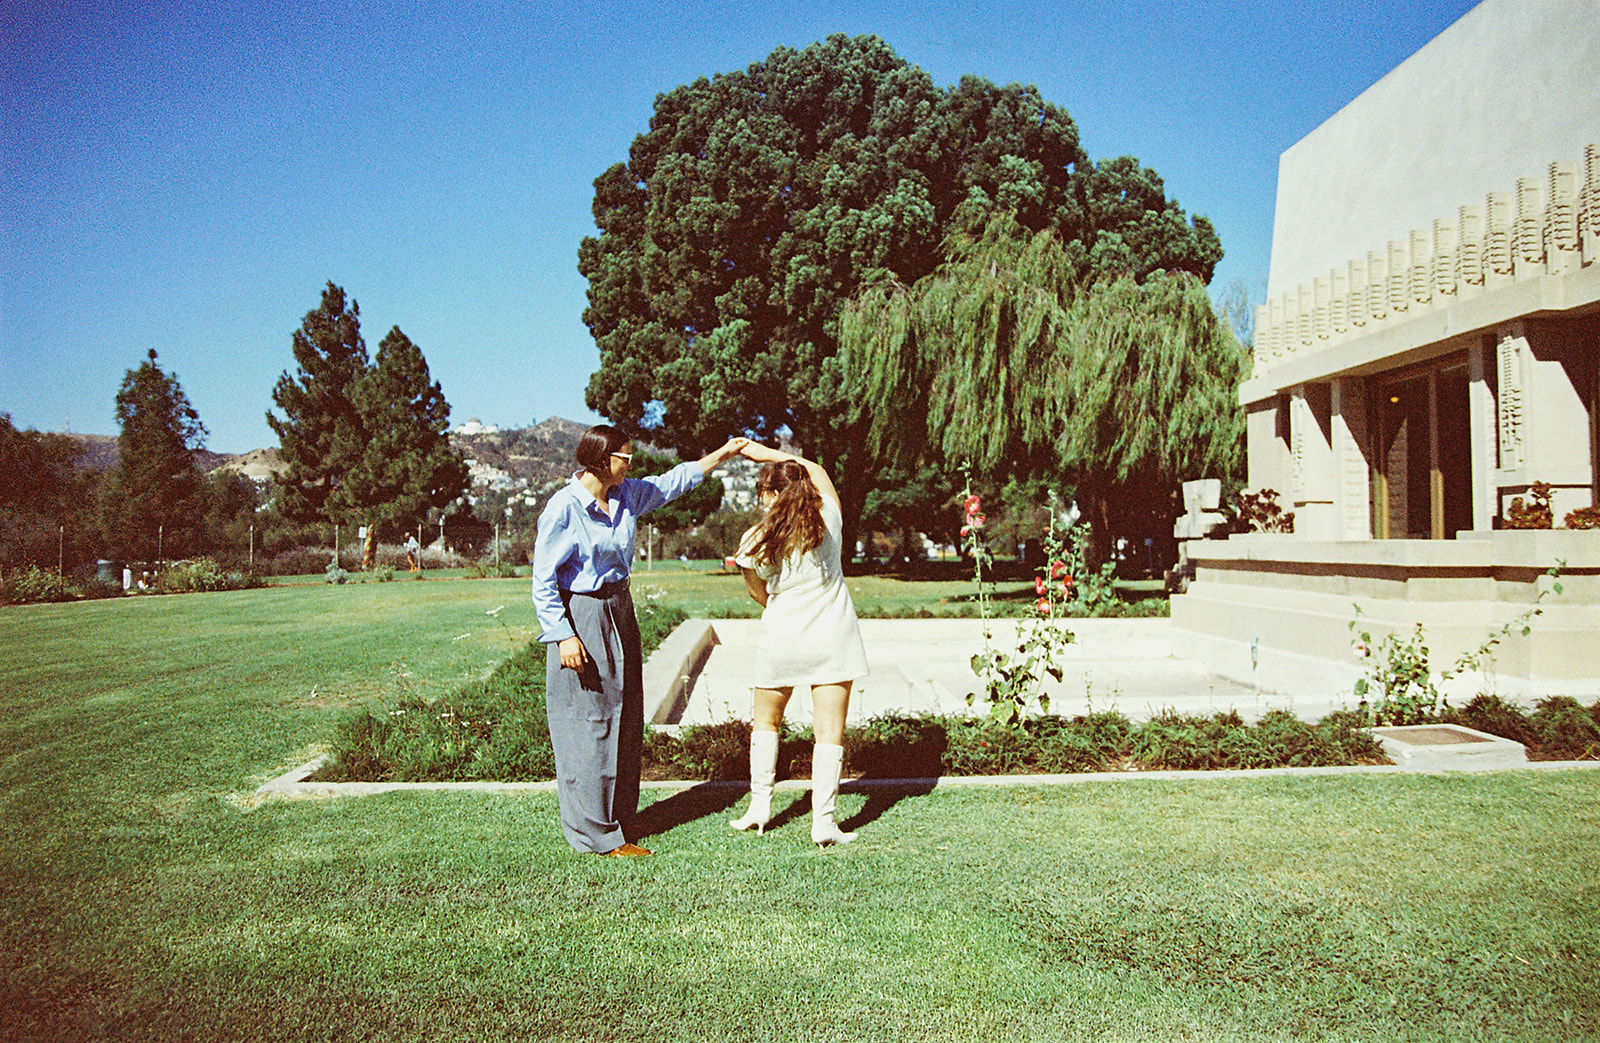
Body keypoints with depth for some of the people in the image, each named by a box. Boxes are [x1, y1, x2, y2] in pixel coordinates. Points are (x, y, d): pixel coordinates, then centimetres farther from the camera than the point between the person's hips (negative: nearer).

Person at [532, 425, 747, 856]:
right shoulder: (563, 508, -16)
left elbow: (670, 483, 22)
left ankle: (618, 819, 25)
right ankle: (595, 835, 8)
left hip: (619, 612, 8)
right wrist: (563, 636, -20)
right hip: (580, 618, -8)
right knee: (587, 724, -2)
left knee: (624, 719, 12)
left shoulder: (627, 495, 4)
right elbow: (543, 581, -15)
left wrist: (719, 456, 23)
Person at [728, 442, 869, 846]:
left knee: (766, 721, 21)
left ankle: (760, 805, 25)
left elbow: (759, 594, 6)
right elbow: (817, 470, 13)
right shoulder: (828, 521, -6)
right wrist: (767, 453, 15)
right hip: (833, 639, 0)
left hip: (780, 641, 0)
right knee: (829, 732, 3)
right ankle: (823, 821, 1)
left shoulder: (755, 541, -9)